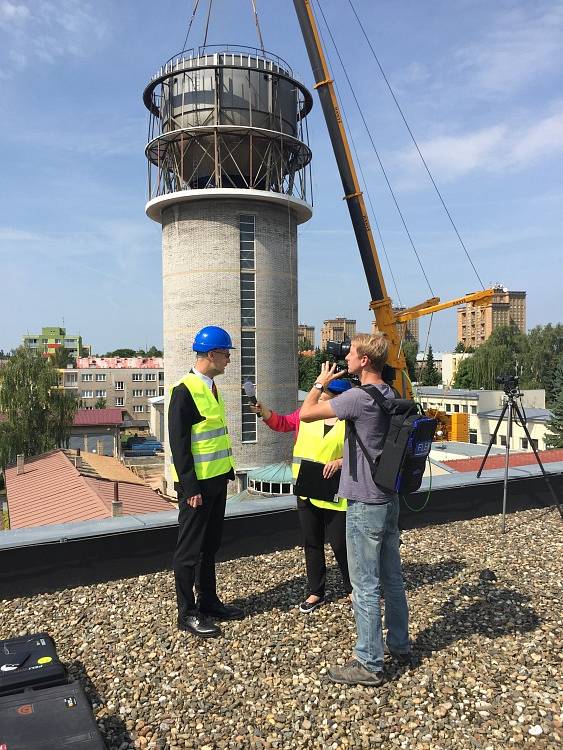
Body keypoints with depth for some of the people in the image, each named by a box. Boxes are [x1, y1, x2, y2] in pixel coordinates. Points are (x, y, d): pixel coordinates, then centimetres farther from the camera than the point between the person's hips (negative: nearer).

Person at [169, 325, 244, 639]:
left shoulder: (212, 387, 10)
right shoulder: (185, 391, -17)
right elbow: (179, 444, -19)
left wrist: (227, 470, 15)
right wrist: (190, 488, -19)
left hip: (217, 479, 9)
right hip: (196, 483, -9)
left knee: (211, 544, 18)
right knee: (190, 549, 4)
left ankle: (209, 601, 31)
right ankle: (187, 613, 18)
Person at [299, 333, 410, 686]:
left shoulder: (359, 397, -20)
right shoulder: (390, 395, 7)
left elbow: (306, 413, -17)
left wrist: (320, 383, -3)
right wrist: (343, 458, 25)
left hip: (365, 504, -9)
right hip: (390, 498, 9)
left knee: (366, 586, 2)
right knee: (393, 577, 19)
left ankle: (369, 664, 14)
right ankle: (399, 644, 34)